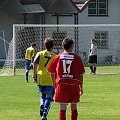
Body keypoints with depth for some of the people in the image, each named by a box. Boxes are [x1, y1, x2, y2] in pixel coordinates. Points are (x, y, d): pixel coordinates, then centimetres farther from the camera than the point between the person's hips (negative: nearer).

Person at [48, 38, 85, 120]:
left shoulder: (57, 58, 3)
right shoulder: (77, 58, 0)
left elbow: (52, 73, 7)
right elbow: (81, 74, 2)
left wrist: (54, 84, 21)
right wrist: (81, 87, 11)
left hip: (61, 84, 0)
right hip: (74, 85, 0)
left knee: (63, 108, -1)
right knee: (74, 107, 11)